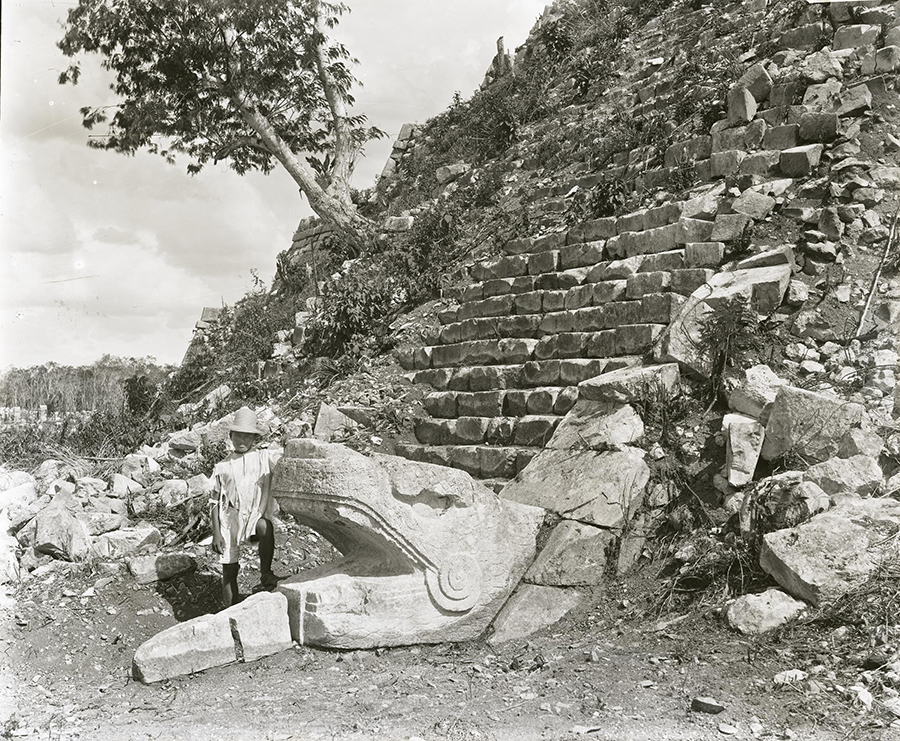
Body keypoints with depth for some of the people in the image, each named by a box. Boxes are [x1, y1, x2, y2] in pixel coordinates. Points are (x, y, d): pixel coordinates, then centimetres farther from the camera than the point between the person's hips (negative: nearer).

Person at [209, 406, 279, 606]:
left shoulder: (264, 458, 7)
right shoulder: (223, 467, 8)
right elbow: (214, 501, 10)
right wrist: (216, 533, 2)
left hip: (256, 516, -1)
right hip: (231, 519, 2)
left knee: (265, 527, -36)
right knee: (229, 569, 3)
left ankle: (266, 575, -21)